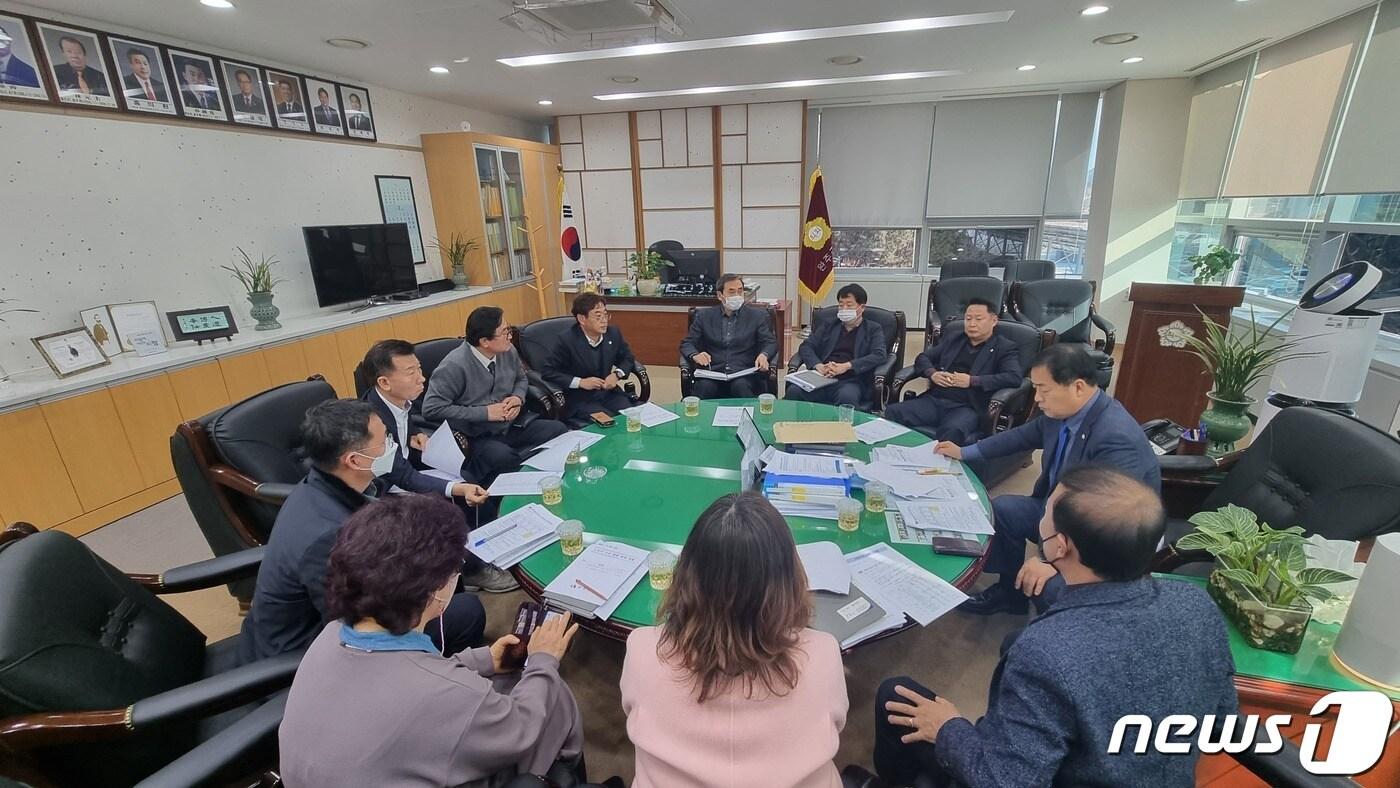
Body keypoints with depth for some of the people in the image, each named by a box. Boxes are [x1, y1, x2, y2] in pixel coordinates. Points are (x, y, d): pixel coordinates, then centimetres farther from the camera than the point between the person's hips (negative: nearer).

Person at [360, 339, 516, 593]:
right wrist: (458, 489, -38)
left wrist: (412, 439, -4)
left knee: (477, 490, -5)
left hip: (403, 471, 8)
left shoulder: (402, 399, -5)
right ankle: (472, 570, 1)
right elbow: (404, 477, -29)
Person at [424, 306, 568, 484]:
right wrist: (485, 412, -19)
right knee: (506, 459, -36)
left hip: (513, 425, 6)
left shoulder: (508, 351, -1)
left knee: (559, 431, -15)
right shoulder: (454, 366, -19)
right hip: (477, 437, -6)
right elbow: (432, 408, -18)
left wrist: (518, 398, -5)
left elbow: (521, 378, 19)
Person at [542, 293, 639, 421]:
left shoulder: (613, 333, -1)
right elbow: (548, 371, -11)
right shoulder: (567, 341, -14)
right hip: (579, 398, -5)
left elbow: (627, 358, 14)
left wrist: (617, 374, -7)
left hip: (608, 391, 5)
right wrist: (580, 382, -18)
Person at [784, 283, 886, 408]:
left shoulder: (873, 329, 15)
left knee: (846, 397, -38)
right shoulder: (828, 326, 23)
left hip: (851, 381, -2)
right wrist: (818, 366, -9)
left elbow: (879, 355, -2)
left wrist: (846, 366, -15)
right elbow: (805, 347, 13)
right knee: (793, 391, -27)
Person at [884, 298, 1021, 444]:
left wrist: (972, 381, -15)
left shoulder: (1005, 348, 9)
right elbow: (923, 357, 22)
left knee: (952, 432, -39)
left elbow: (1014, 377, -7)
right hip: (934, 400, 4)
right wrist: (932, 373, -1)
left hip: (967, 408, -4)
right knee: (892, 412, -23)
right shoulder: (953, 338, 23)